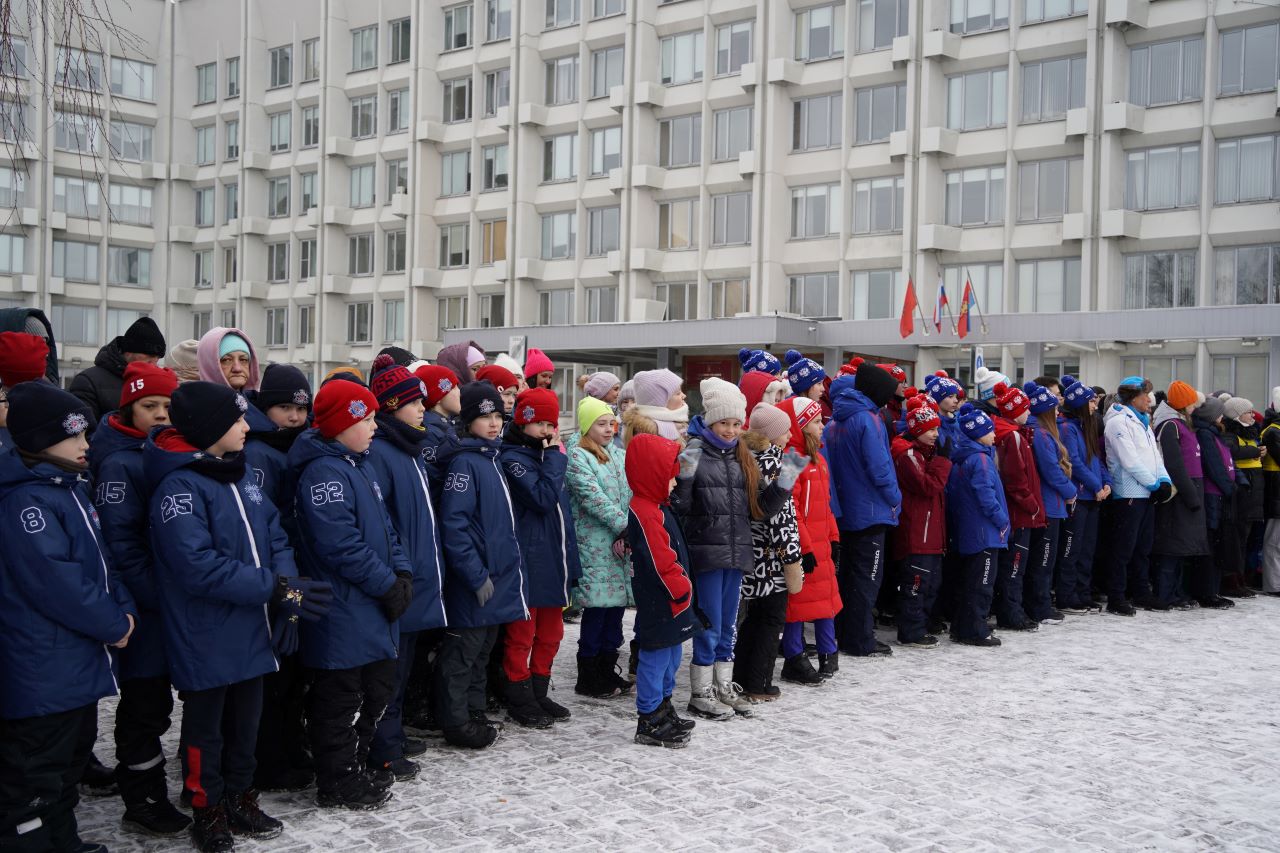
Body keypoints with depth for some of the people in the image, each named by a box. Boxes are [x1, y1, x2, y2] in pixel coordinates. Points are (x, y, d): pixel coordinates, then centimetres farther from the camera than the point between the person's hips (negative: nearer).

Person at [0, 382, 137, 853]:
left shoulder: (71, 488, 11)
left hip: (78, 663, 10)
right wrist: (116, 625, -15)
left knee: (70, 758, 23)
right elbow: (56, 582, -25)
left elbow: (102, 559, 15)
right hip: (43, 672, -10)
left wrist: (125, 610, -1)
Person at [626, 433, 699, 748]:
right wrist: (681, 589, -16)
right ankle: (649, 722, 5)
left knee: (670, 654, 20)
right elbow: (660, 560, -25)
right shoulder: (644, 513, -21)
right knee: (656, 657, -3)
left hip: (669, 603, 11)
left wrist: (681, 586, 21)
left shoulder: (655, 507, 13)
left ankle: (663, 708, 32)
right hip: (659, 604, -11)